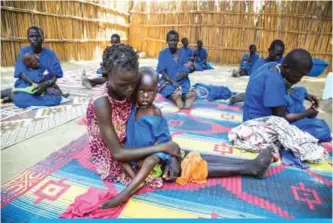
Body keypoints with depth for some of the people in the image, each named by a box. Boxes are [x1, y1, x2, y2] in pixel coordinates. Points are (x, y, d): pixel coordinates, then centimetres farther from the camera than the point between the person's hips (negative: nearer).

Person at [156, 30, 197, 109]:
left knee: (192, 94, -34)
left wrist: (175, 80, -17)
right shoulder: (163, 53, 1)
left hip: (182, 82, 2)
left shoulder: (183, 53, 6)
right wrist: (172, 82, -23)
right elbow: (162, 72, -7)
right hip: (168, 82, -1)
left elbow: (186, 72, 1)